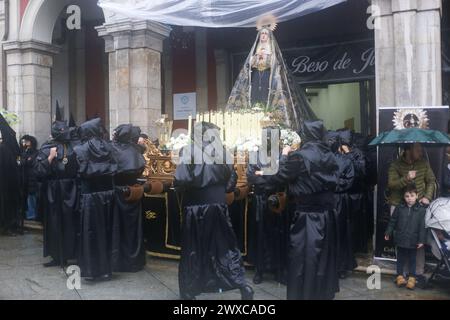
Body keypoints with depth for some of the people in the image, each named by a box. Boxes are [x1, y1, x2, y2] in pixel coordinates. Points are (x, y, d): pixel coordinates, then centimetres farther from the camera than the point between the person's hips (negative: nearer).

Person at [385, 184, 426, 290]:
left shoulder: (421, 210, -6)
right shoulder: (399, 208, -3)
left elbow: (422, 226, -5)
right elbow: (392, 221, 5)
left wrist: (421, 240, -8)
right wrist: (388, 233, 5)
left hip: (413, 241, -1)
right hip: (401, 239, 1)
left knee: (412, 260, 10)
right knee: (400, 258, 12)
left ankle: (412, 278, 22)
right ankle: (400, 276, 25)